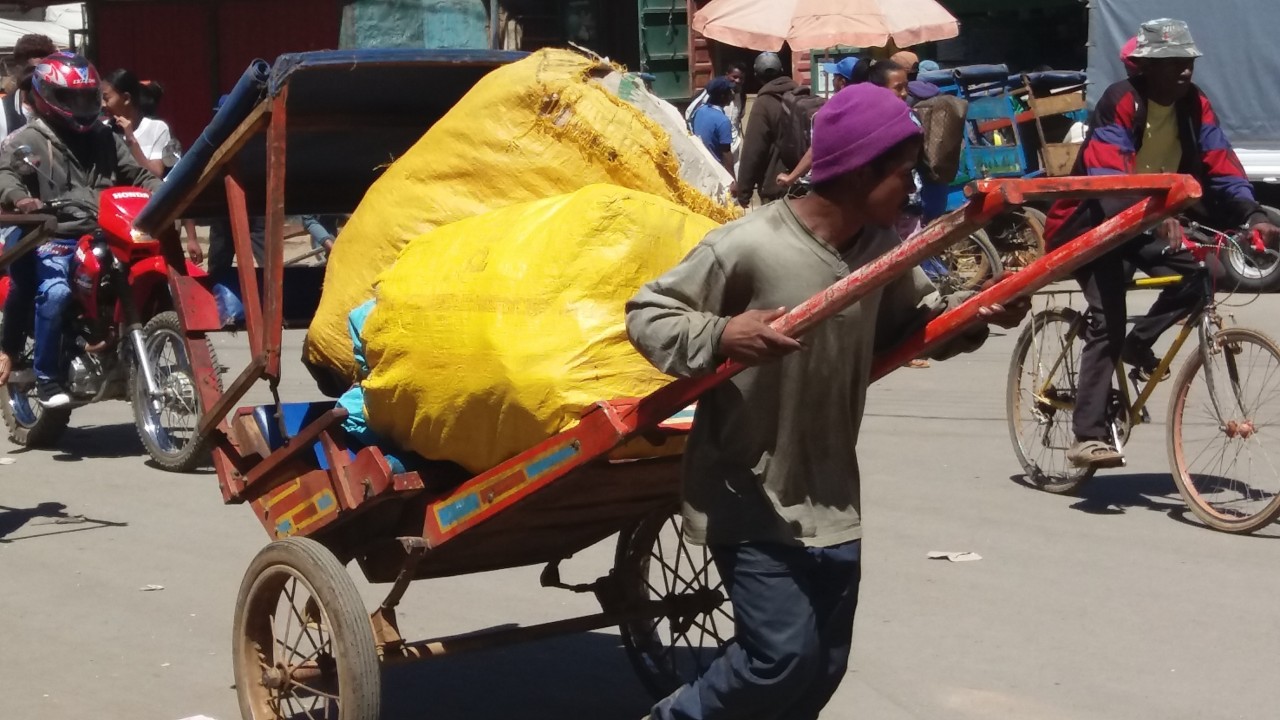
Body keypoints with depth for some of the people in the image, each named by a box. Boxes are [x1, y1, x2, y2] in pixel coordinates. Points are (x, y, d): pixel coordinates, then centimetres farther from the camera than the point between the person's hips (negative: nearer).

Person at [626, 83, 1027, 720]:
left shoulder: (883, 247, -2)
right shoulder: (748, 248, -21)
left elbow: (914, 322, 16)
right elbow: (645, 314, -15)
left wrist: (976, 317, -3)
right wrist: (719, 337, -32)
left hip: (832, 500, 7)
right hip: (748, 501, -7)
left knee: (824, 667, 10)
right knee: (783, 656, -13)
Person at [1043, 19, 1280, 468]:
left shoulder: (1194, 106, -4)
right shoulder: (1121, 102, -23)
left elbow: (1220, 167, -10)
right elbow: (1108, 178, -35)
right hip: (1094, 224, -6)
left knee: (1197, 273, -20)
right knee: (1108, 321, -20)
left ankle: (1138, 344, 5)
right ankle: (1088, 438, -20)